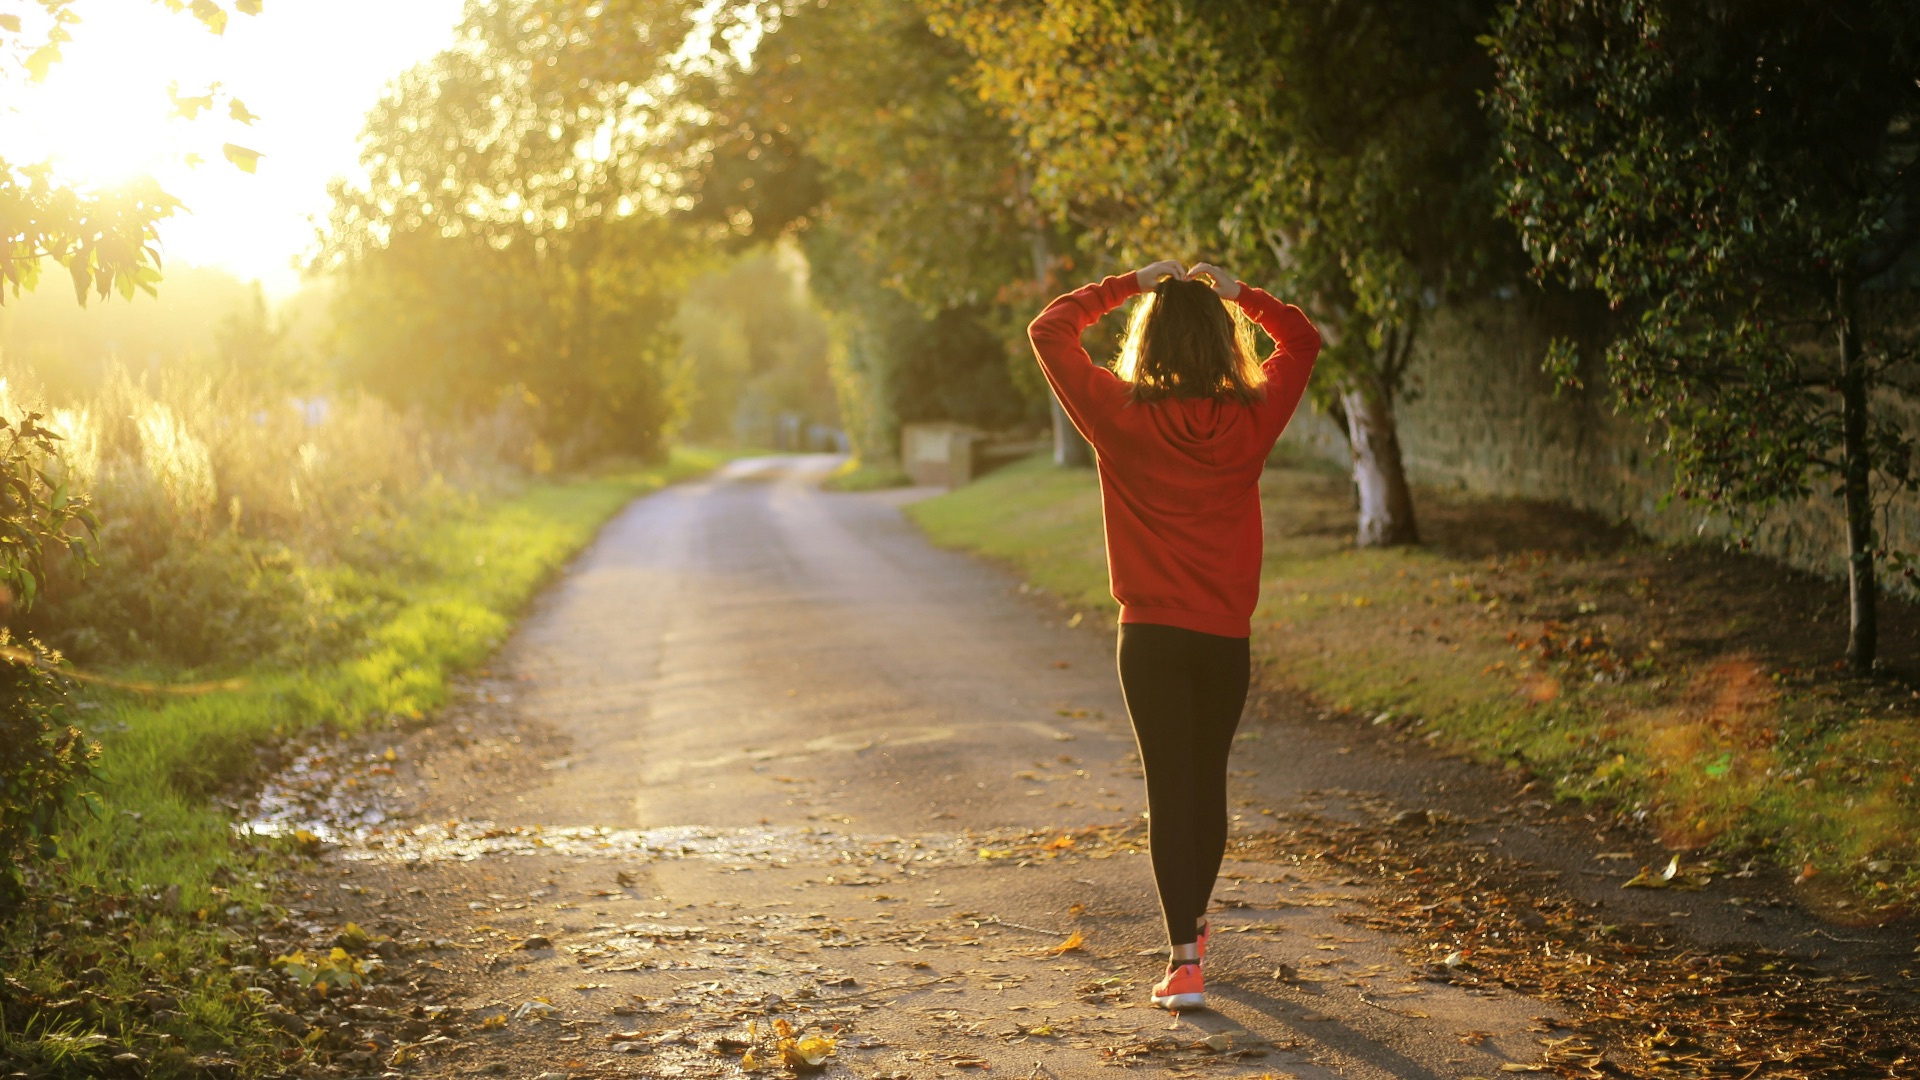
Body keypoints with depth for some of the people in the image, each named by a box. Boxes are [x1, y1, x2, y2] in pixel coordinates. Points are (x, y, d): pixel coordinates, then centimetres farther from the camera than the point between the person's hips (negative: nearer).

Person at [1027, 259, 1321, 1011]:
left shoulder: (1121, 415, -9)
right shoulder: (1251, 419, -3)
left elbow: (1049, 330, 2)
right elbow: (1301, 340, 15)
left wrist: (1129, 284, 5)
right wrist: (1237, 292, 11)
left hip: (1151, 635, -2)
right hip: (1227, 636, 3)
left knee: (1169, 788, -1)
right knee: (1209, 781, 18)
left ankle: (1184, 960, -9)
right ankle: (1193, 924, 37)